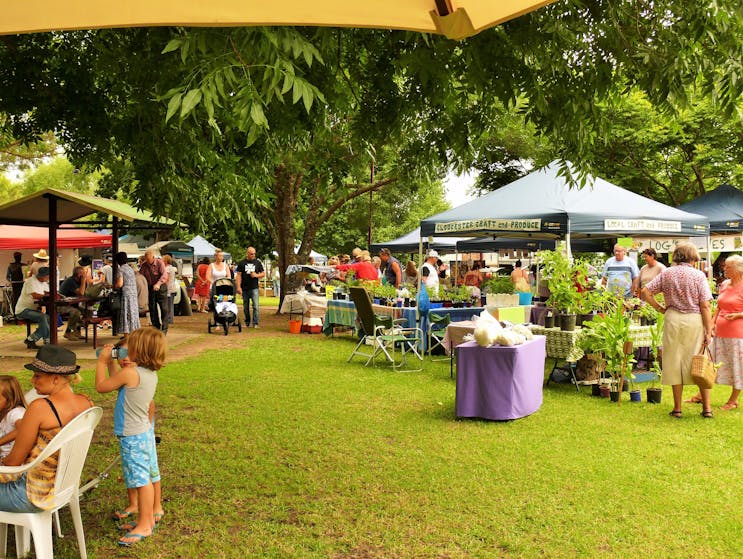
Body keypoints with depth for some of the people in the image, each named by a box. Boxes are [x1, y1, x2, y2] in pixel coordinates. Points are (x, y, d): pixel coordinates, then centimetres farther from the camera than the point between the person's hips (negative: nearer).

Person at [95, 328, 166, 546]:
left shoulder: (130, 373, -23)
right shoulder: (151, 374, 4)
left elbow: (101, 386, -11)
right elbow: (117, 380, 18)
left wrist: (102, 361, -2)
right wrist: (111, 362, 13)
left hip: (132, 436, -9)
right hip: (146, 431, 10)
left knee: (141, 479, -4)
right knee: (151, 474, 20)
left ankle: (144, 525, 1)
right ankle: (155, 511, 36)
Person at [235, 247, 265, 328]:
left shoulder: (258, 262, 8)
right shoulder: (241, 263, 4)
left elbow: (263, 273, 12)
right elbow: (239, 275, 2)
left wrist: (256, 275, -8)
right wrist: (238, 287, -7)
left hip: (254, 288, -1)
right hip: (245, 289, 1)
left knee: (255, 306, -11)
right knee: (245, 307, 9)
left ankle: (255, 323, -8)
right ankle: (247, 323, 21)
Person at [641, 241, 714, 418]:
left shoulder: (666, 273, 3)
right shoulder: (698, 275, -3)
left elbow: (645, 292, -2)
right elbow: (705, 306, -7)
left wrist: (659, 308, 8)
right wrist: (708, 331, -4)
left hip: (673, 319, 1)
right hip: (695, 320, -1)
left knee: (675, 363, 8)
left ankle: (677, 408, 12)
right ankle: (706, 408, 10)